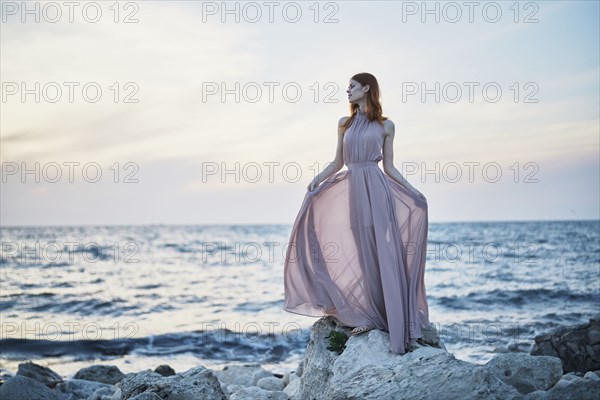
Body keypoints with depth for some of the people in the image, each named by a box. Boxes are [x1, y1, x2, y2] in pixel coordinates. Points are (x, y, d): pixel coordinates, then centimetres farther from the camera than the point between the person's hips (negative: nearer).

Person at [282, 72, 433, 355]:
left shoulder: (385, 125, 6)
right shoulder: (344, 123, 15)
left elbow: (389, 167, 7)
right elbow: (338, 162, 16)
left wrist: (412, 191, -3)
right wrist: (317, 180, 0)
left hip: (376, 187, -3)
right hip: (353, 189, 4)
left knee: (384, 253, -7)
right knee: (364, 256, 5)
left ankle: (397, 320, -4)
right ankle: (373, 316, 11)